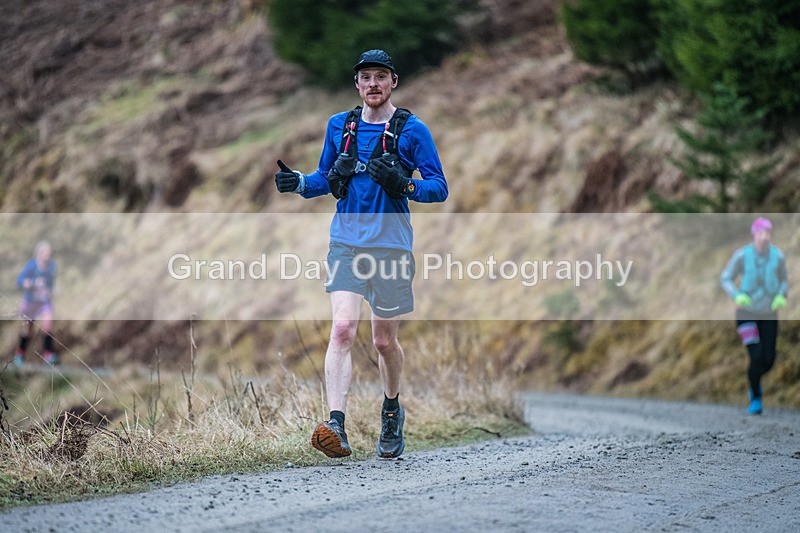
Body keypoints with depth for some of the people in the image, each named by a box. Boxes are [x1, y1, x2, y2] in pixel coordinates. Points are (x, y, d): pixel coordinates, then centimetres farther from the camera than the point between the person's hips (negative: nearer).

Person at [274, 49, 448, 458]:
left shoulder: (412, 130, 0)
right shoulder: (340, 126, 11)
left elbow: (439, 188, -1)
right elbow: (327, 179, 21)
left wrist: (404, 185, -20)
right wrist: (299, 183, 0)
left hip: (391, 246, -2)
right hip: (346, 244, 2)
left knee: (385, 341, 9)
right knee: (342, 328, -17)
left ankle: (392, 411, 38)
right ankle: (336, 427, -27)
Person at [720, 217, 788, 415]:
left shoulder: (778, 256, -10)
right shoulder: (742, 255, -16)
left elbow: (783, 282, 4)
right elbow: (726, 279, -6)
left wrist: (781, 296, -17)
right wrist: (737, 295, -24)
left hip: (769, 314, 2)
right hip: (746, 312, -2)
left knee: (768, 360, -1)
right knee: (757, 357, -15)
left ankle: (755, 380, 36)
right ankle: (756, 398, 9)